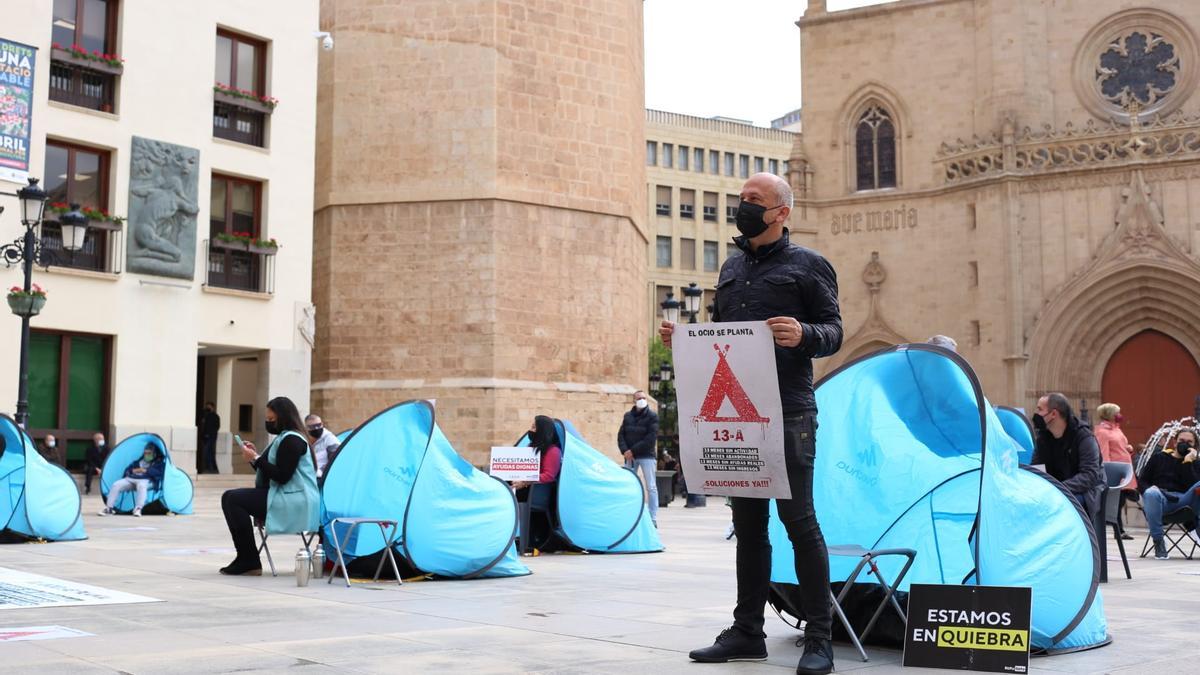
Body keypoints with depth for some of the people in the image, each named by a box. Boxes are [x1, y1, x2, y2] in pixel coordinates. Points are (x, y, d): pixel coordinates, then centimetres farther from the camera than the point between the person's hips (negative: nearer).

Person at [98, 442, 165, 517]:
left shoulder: (158, 463, 16)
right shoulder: (137, 462, 31)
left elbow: (159, 472, -4)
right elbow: (127, 470, 23)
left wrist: (146, 471, -10)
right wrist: (134, 470, 1)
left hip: (146, 481, -5)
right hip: (130, 479, 5)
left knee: (141, 486, -43)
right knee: (116, 485, -20)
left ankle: (138, 509, -49)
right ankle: (109, 508, -17)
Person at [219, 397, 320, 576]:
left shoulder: (291, 440, -12)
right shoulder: (284, 437, 21)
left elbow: (281, 476, -20)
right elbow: (270, 472, 20)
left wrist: (256, 459, -14)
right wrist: (255, 456, 8)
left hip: (293, 504, -11)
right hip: (281, 496, 11)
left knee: (232, 499, -20)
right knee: (230, 497, 7)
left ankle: (249, 562, -16)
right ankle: (245, 560, 2)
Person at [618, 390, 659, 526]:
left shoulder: (652, 416, -3)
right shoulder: (628, 416, 9)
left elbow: (651, 438, -12)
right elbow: (621, 434, 7)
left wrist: (633, 451, -15)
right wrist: (625, 450, -11)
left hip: (647, 456, -4)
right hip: (630, 457, 4)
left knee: (651, 487, -5)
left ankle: (653, 519, -4)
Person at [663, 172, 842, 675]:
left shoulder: (807, 264, 2)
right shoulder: (731, 269, 21)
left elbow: (834, 330, -4)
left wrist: (804, 334, -25)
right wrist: (683, 338, 7)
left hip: (788, 415, -6)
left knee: (798, 520, -5)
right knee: (747, 525, 11)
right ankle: (746, 632, 19)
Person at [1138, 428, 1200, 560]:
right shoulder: (1159, 457, 18)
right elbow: (1142, 481, 13)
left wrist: (1188, 462, -6)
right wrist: (1149, 489, -9)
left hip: (1182, 500, 1)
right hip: (1160, 500, -1)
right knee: (1151, 493, -39)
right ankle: (1158, 541, -28)